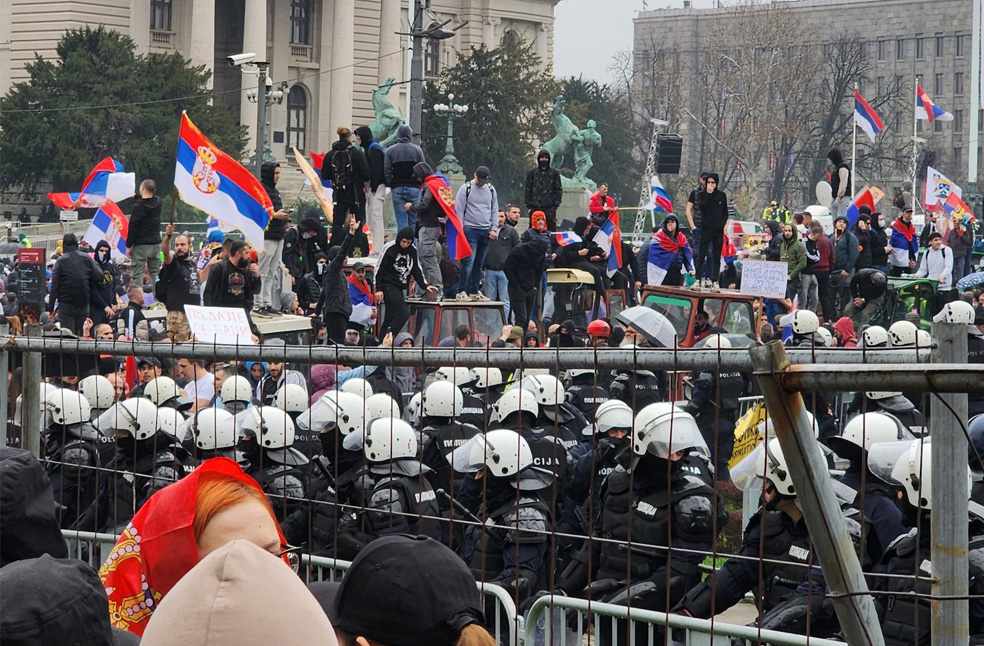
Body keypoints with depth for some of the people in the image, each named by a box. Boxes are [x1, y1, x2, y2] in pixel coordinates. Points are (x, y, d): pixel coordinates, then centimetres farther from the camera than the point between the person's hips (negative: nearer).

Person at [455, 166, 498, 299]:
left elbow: (494, 210, 18)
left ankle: (474, 291, 12)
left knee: (479, 263, 6)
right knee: (469, 261, -13)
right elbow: (459, 210, -3)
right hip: (470, 229, -5)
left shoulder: (491, 189, 13)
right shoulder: (466, 188, -1)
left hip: (485, 231, 5)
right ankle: (461, 291, -13)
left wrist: (493, 228, 8)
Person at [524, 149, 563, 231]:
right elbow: (528, 190, 10)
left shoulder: (554, 173, 9)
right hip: (535, 207, 1)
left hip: (550, 208, -1)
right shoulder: (532, 173, 11)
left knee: (551, 228, -5)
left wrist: (556, 204, -4)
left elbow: (559, 190, 7)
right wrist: (529, 206, 1)